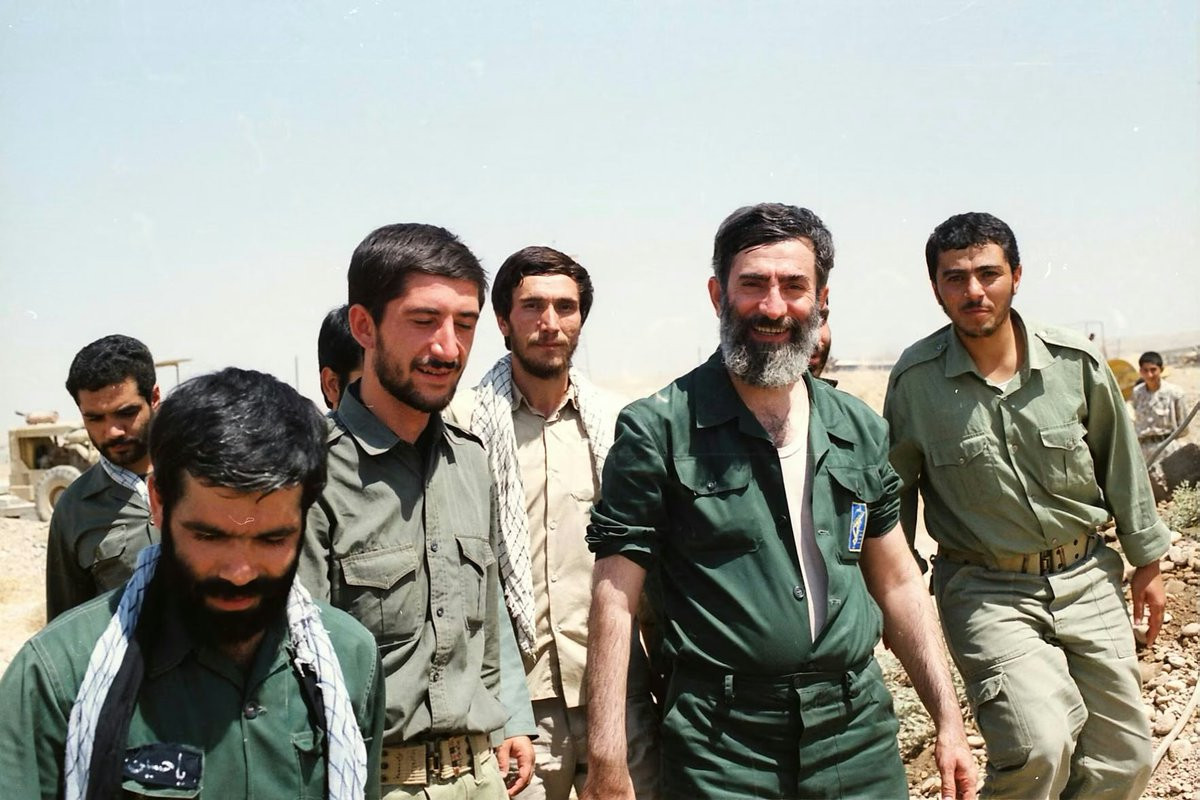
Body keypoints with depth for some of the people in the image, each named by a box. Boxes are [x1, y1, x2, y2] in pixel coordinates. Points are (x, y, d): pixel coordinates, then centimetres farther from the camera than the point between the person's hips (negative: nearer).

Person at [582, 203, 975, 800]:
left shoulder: (860, 430, 8)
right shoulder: (658, 430, -8)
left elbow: (897, 584, 14)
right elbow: (615, 600, -10)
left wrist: (949, 723, 11)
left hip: (859, 731, 5)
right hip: (721, 748, -4)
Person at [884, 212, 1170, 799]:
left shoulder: (1076, 362, -3)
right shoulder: (915, 378, -8)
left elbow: (1121, 464, 10)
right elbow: (896, 488, 2)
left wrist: (1147, 560, 15)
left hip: (1087, 579, 3)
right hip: (986, 590, -3)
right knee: (1038, 749, -22)